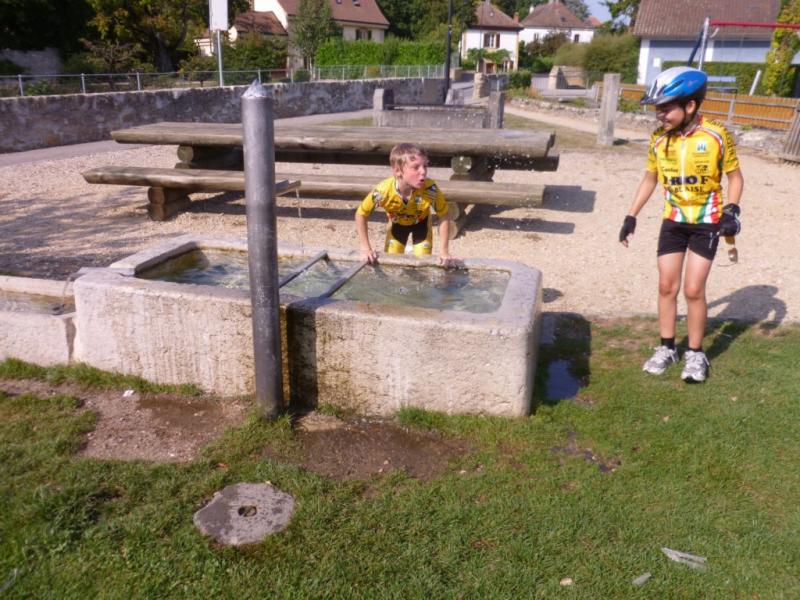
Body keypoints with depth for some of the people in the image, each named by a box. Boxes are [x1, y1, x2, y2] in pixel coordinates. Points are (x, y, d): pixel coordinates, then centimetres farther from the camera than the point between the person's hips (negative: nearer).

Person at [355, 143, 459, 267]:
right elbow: (361, 215, -23)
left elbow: (444, 216, -25)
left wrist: (444, 252, -28)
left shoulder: (430, 189, -42)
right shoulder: (383, 191, -40)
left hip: (421, 222, 0)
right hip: (397, 224, 1)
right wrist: (366, 249, -23)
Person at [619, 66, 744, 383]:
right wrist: (631, 216, 5)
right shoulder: (659, 140, -5)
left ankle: (695, 354, 11)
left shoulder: (716, 136, -15)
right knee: (666, 286, 5)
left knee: (693, 289, -6)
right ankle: (666, 347, 21)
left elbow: (735, 176, -3)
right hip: (673, 221, 4)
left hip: (706, 222, -3)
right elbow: (650, 179, 10)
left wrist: (731, 210, -17)